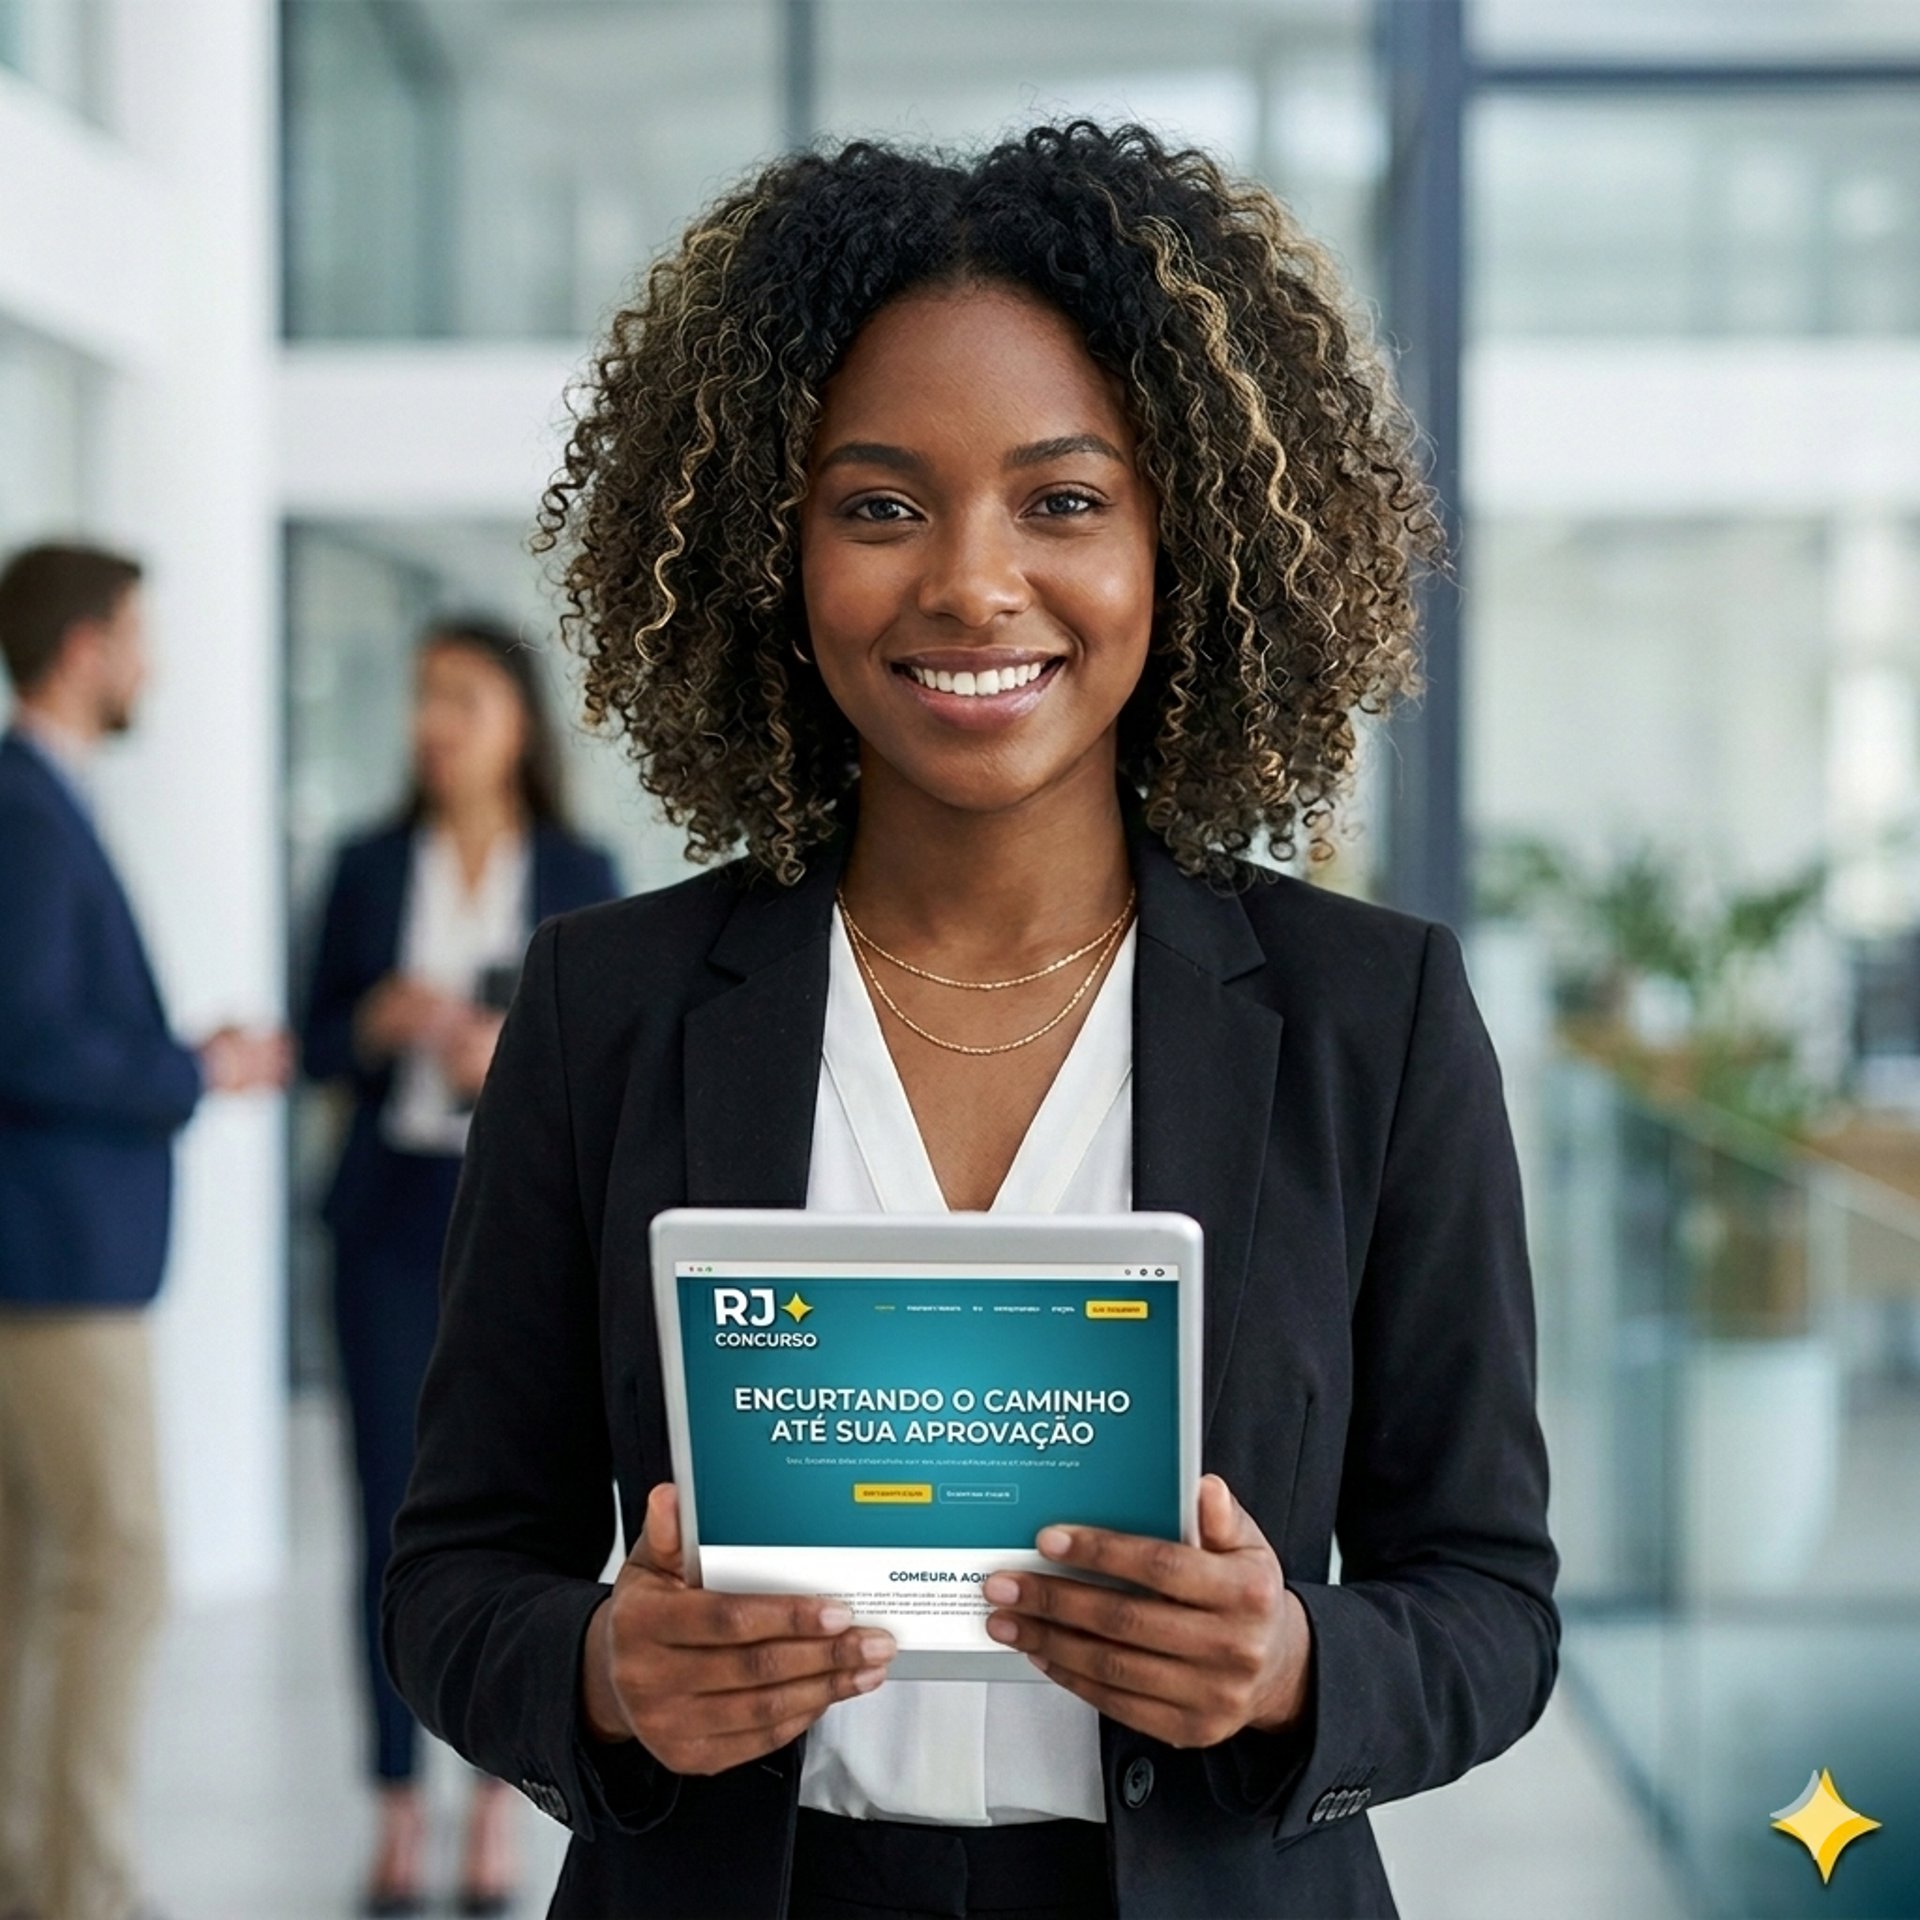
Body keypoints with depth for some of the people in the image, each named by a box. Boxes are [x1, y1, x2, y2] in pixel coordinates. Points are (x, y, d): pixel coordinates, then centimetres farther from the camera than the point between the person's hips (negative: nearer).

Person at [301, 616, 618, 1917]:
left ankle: (496, 1815, 11)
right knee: (394, 1517, 0)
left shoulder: (580, 876, 3)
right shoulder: (368, 869, 7)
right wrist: (378, 1023, -13)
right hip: (391, 1221, 1)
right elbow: (319, 1046, 8)